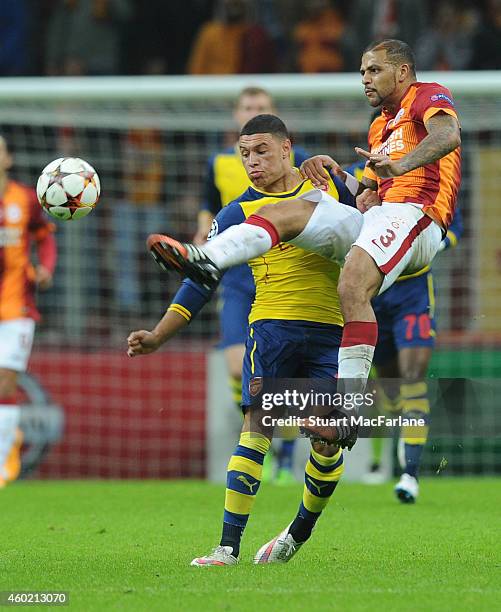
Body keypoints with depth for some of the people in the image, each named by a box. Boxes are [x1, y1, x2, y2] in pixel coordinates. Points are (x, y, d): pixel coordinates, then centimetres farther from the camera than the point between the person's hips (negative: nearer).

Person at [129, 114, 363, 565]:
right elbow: (203, 281, 7)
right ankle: (229, 546, -17)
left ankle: (300, 532, 20)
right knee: (257, 427, -15)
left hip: (330, 330, 1)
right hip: (272, 325, -1)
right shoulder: (239, 213, 9)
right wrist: (159, 335, -2)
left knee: (327, 440, -5)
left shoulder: (329, 186, 11)